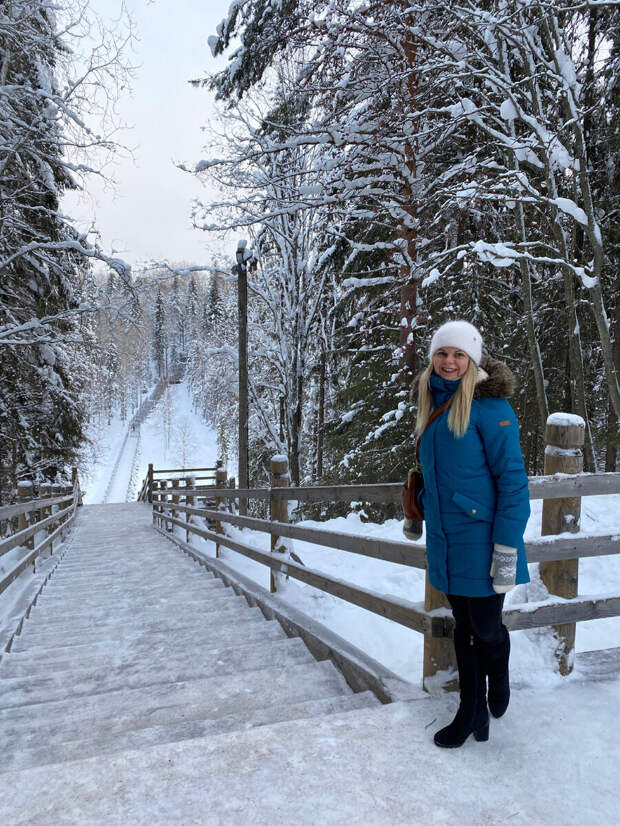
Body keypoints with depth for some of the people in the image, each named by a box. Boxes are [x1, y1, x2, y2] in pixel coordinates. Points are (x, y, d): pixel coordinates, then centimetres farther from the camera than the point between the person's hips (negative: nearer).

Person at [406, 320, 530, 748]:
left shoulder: (488, 405, -13)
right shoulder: (433, 405, 9)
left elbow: (513, 479, -15)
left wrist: (507, 549, -18)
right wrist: (415, 516, 24)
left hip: (480, 539, -6)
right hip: (446, 540, 6)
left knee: (486, 629, 6)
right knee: (464, 626, 16)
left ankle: (499, 676, 41)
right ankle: (473, 712, 32)